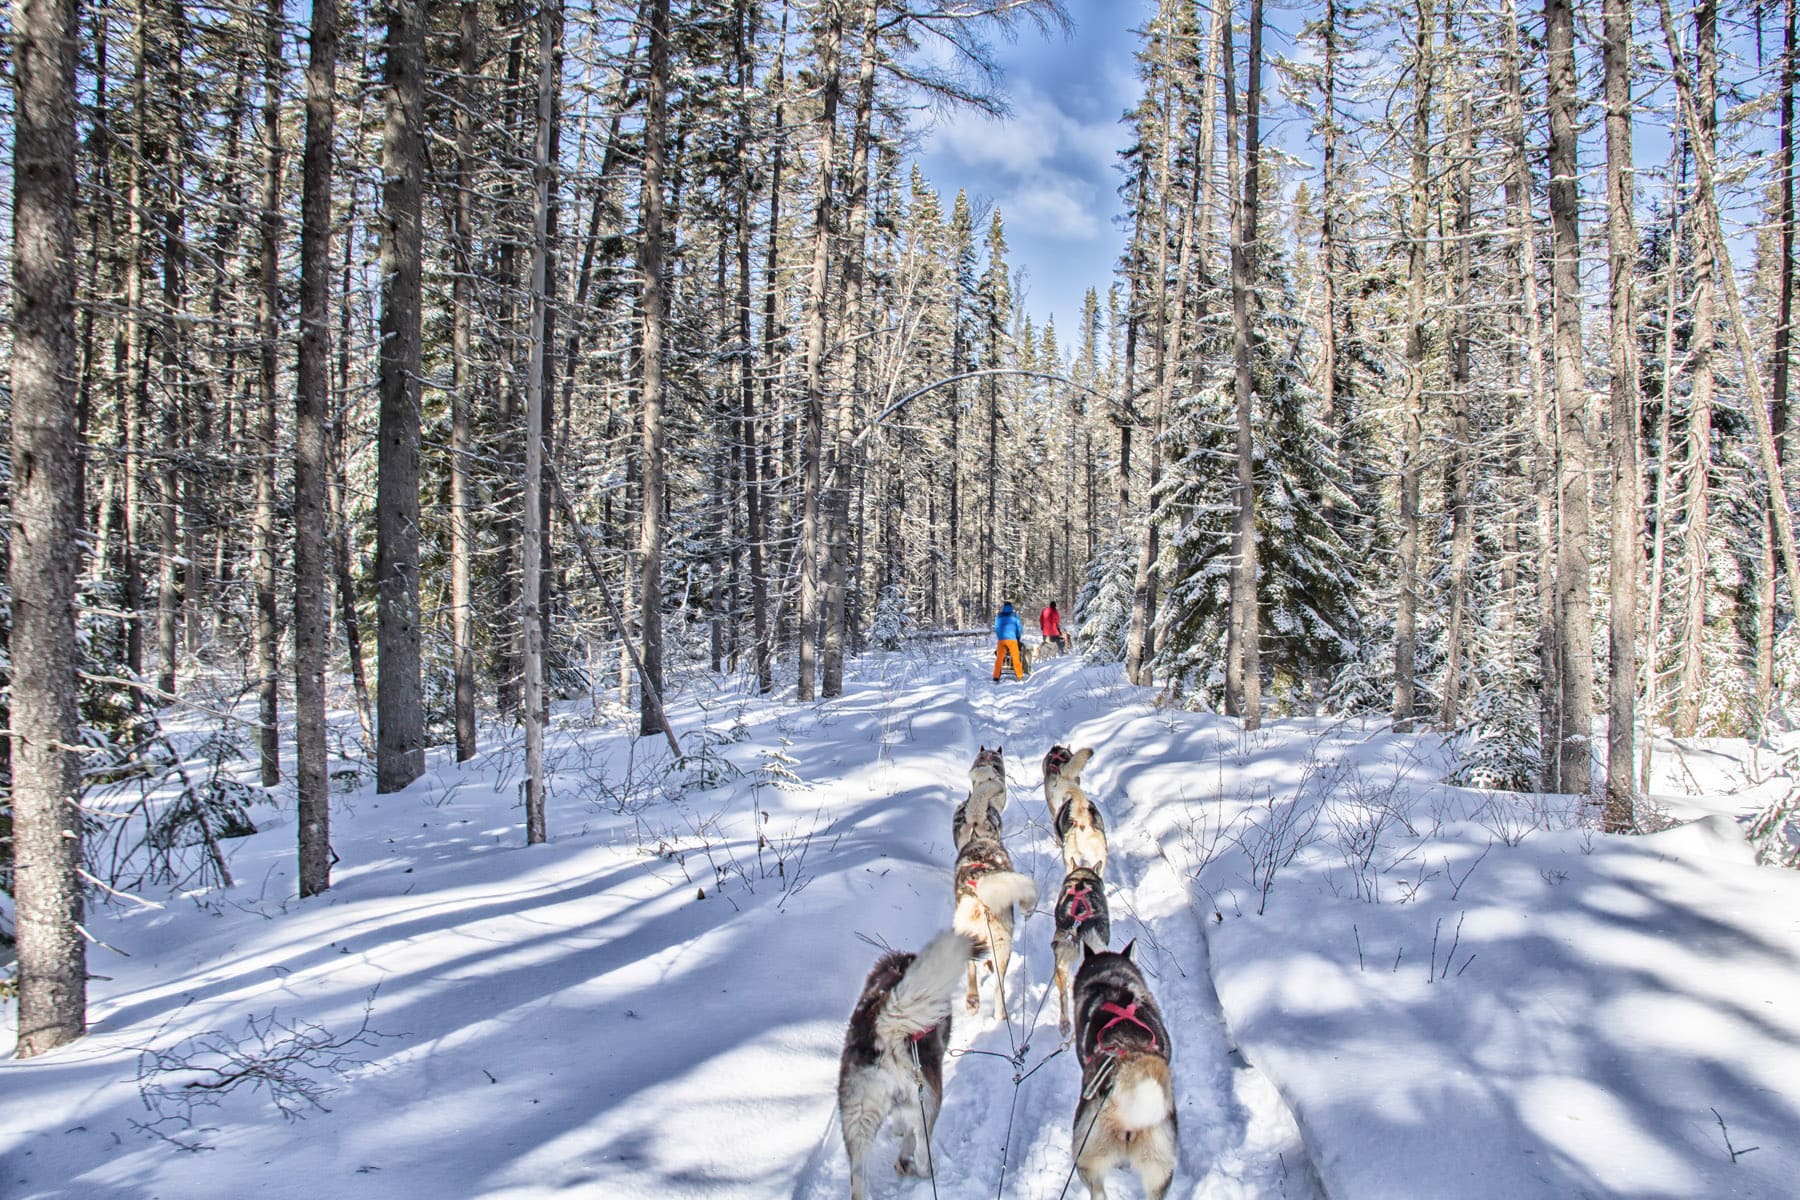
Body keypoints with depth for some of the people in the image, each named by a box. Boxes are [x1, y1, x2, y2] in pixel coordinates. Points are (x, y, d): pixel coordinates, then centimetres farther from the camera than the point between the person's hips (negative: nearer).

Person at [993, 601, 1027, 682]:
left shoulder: (999, 616, 11)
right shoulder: (1014, 616, 6)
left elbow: (996, 628, 12)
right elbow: (1019, 628, 8)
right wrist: (1018, 637, 22)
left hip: (1001, 639, 2)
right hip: (1011, 639, -2)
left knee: (999, 658, 4)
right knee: (1016, 657, 4)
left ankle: (996, 677, 1)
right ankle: (1019, 676, 5)